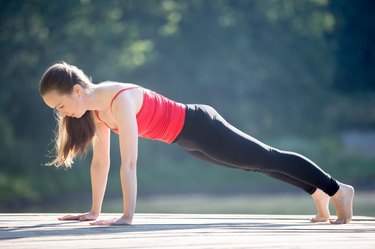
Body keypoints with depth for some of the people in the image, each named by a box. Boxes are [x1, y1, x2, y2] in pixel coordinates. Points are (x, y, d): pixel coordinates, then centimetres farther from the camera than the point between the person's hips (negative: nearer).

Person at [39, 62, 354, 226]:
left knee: (269, 159, 6)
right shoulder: (96, 108, -6)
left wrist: (127, 216, -36)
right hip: (189, 139, 8)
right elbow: (100, 161, 3)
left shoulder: (120, 101, -33)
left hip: (200, 128, -8)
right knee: (260, 163, 22)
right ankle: (318, 193, 40)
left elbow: (129, 163, -36)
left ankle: (337, 189, 21)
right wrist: (95, 211, 3)